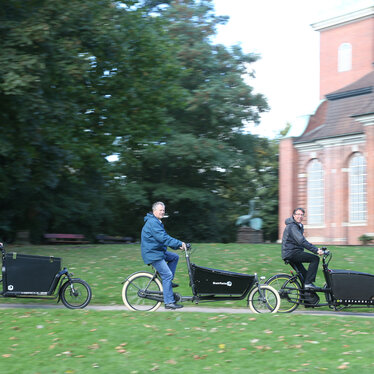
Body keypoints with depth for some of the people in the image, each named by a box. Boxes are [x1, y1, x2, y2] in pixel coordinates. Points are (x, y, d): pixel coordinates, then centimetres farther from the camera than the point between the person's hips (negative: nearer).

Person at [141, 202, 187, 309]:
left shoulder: (157, 222, 18)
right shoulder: (152, 223, -18)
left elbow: (165, 237, 20)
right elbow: (163, 238, -27)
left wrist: (177, 246, 8)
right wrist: (179, 243, -25)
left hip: (158, 251, 10)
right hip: (152, 254, -10)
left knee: (175, 257, 15)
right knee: (167, 274, -12)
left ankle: (167, 282, 14)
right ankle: (169, 302, -11)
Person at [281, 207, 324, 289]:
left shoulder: (299, 226, 19)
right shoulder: (292, 226, -15)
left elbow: (302, 241, 23)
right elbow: (301, 241, -27)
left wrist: (316, 249, 12)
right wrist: (316, 250, -31)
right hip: (291, 253, -10)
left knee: (305, 275, 15)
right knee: (315, 258, -18)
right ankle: (308, 283, -20)